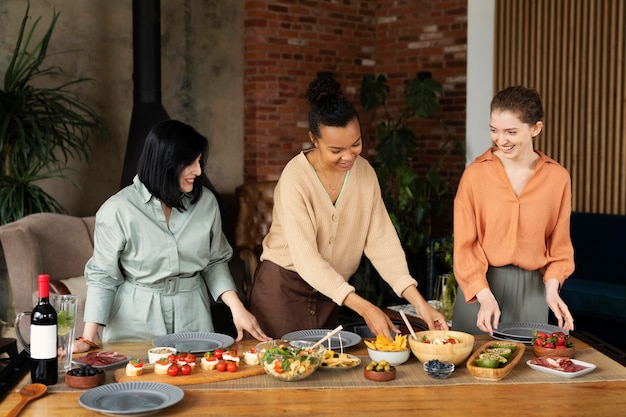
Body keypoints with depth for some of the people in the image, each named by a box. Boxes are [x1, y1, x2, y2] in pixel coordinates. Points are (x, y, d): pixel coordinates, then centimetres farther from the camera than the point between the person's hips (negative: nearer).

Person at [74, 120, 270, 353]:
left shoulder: (206, 202, -2)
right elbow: (103, 275, -8)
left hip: (192, 317, 3)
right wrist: (87, 339, -13)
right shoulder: (118, 210, -12)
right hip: (137, 322, -3)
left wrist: (236, 307, -3)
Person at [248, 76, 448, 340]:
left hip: (331, 291, 5)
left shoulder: (364, 172, -5)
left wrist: (418, 301, -18)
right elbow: (306, 258, -27)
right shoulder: (295, 179, -22)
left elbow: (381, 241, -7)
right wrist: (363, 308, -34)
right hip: (283, 288, -5)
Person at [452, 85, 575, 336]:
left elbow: (559, 244, 6)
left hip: (531, 289, 2)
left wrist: (551, 288, -9)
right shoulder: (475, 174, -7)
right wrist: (484, 295, -17)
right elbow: (465, 244, -7)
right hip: (480, 287, -1)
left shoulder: (558, 178, -1)